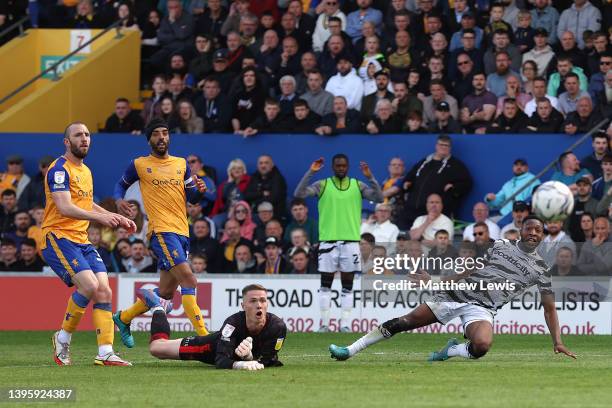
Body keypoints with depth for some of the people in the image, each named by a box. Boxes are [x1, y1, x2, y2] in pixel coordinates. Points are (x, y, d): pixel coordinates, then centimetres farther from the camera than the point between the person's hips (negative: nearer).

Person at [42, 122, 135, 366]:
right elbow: (65, 208, -23)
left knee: (104, 291, -6)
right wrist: (99, 217, -33)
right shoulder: (60, 169, -11)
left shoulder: (85, 171, 19)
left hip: (82, 241, 9)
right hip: (58, 237, -9)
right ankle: (63, 338, -4)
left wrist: (117, 219, 24)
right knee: (89, 285, -23)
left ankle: (105, 353, -8)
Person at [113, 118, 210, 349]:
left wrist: (199, 191, -10)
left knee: (166, 292, 12)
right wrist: (119, 200, -2)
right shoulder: (139, 165, 4)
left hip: (182, 232, 6)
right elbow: (121, 184, 19)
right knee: (188, 279, -21)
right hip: (161, 231, -6)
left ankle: (123, 318, 31)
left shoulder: (181, 164, 15)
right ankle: (202, 335, -23)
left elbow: (192, 198, 13)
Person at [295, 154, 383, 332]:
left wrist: (370, 177, -14)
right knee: (326, 283, 0)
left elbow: (379, 198, -3)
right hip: (328, 241, -1)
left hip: (350, 241, 1)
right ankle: (324, 323, 4)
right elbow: (299, 194, -8)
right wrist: (310, 173, -17)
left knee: (347, 284, 2)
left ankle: (345, 324, 5)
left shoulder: (358, 186, 8)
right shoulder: (322, 185, 4)